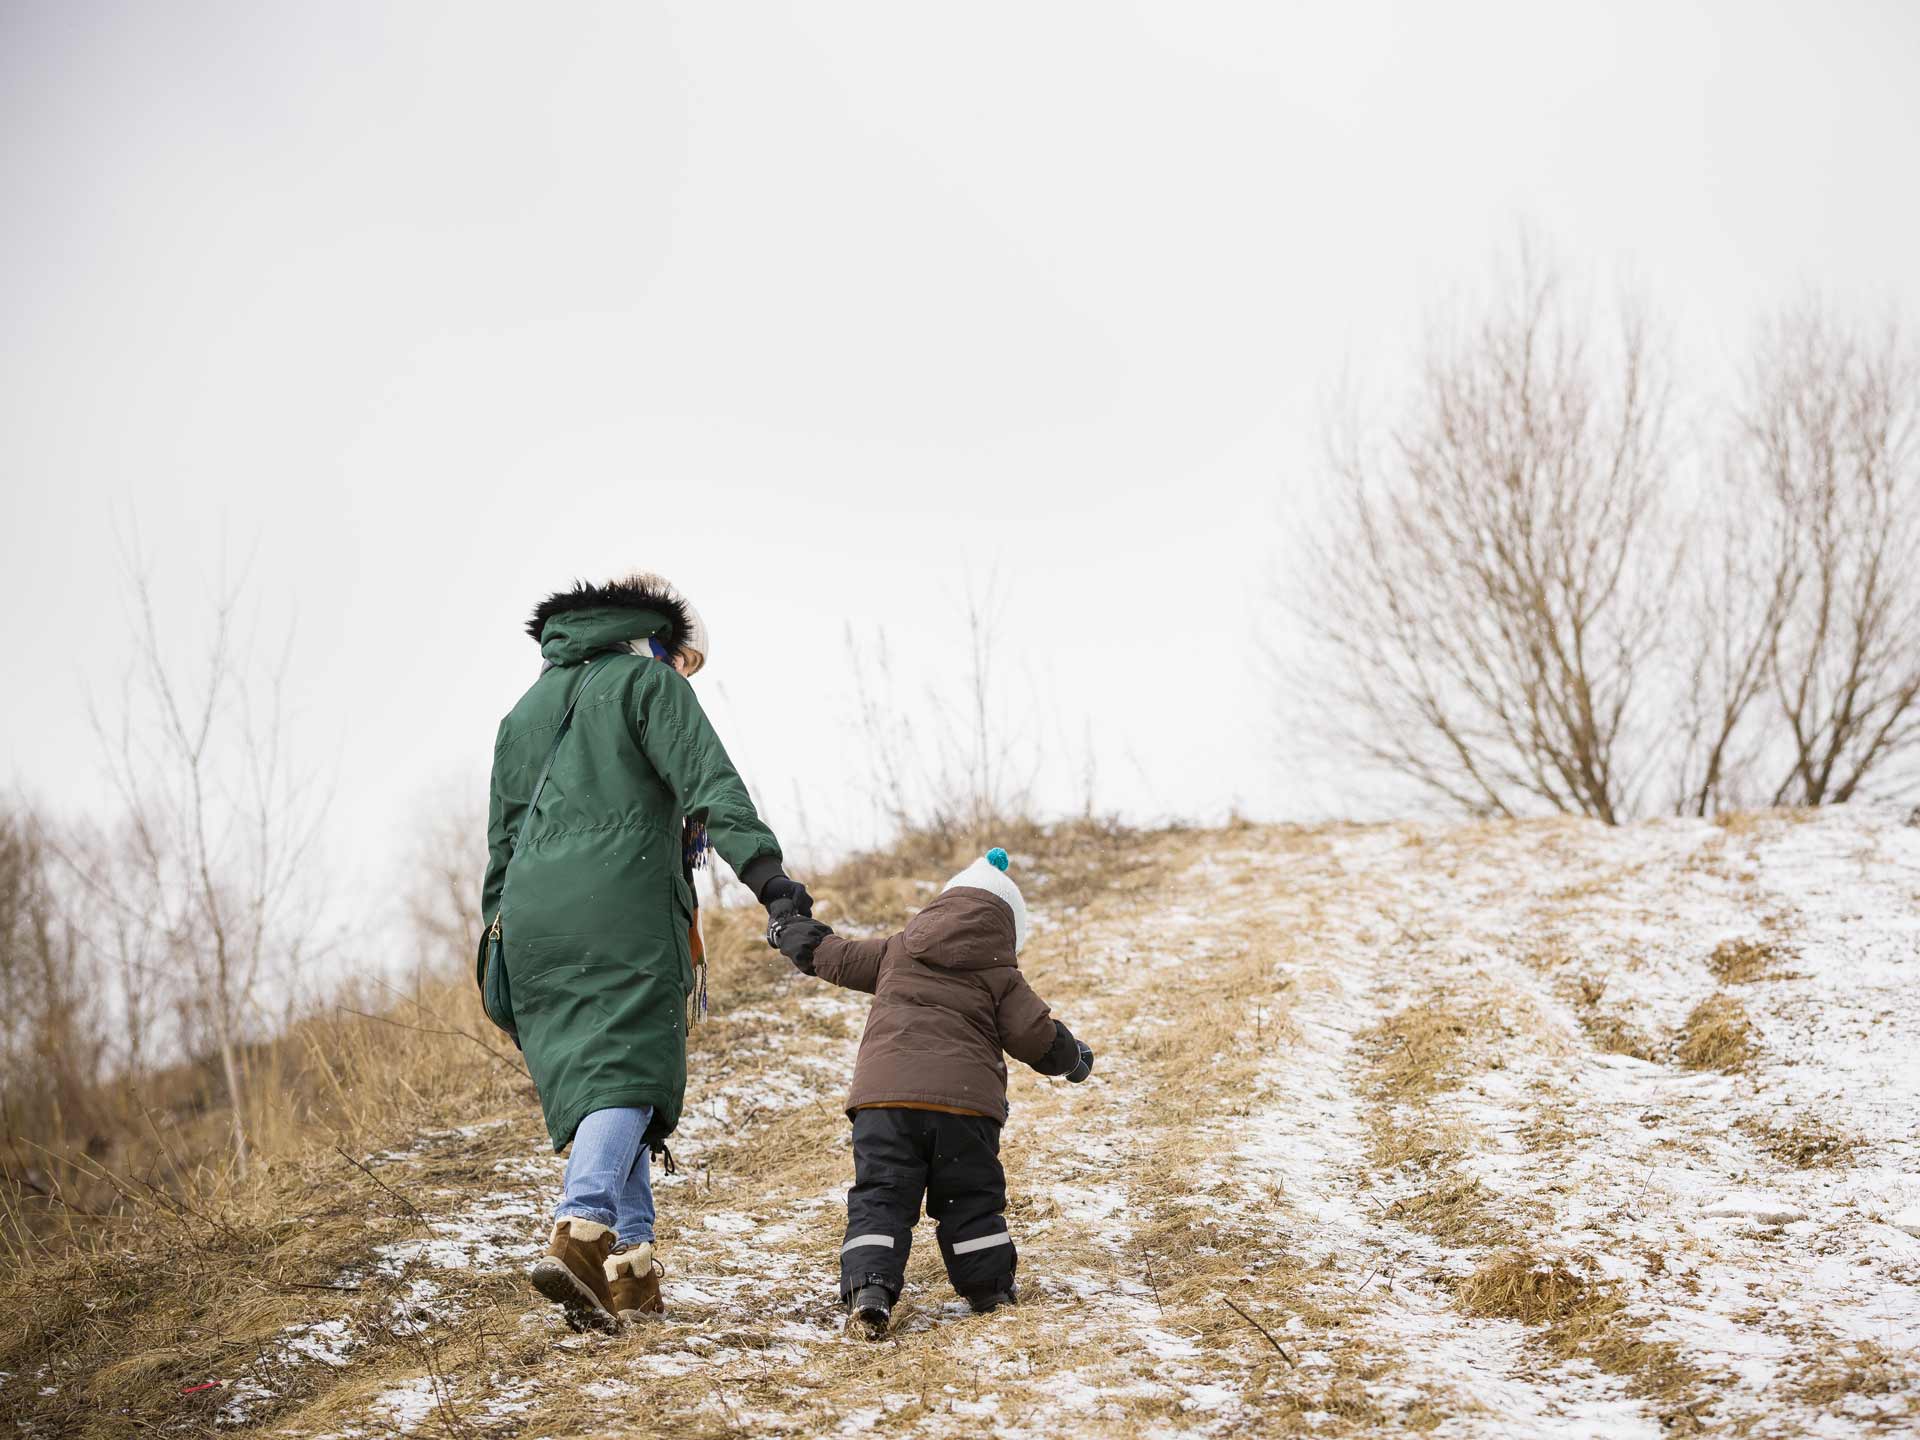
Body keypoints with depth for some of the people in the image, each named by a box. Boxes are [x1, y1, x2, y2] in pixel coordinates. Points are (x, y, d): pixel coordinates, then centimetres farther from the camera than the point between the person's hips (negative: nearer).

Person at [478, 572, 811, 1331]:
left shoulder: (524, 710, 27)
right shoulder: (648, 680, 7)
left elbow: (502, 840, 27)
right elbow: (707, 781, -10)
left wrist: (493, 941, 30)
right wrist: (764, 868, -20)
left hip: (529, 918, 6)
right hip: (620, 909, -6)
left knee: (585, 1081, 7)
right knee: (625, 1073, -11)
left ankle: (629, 1265, 1)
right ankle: (582, 1227, -32)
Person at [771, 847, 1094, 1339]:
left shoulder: (897, 950, 19)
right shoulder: (999, 973, 10)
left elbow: (831, 955, 28)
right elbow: (1037, 1035, 6)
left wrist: (785, 928, 47)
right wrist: (1074, 1059, 28)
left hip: (883, 1093, 1)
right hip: (963, 1098, -1)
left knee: (879, 1196, 0)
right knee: (970, 1200, 14)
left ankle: (867, 1291, -16)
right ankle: (990, 1289, 22)